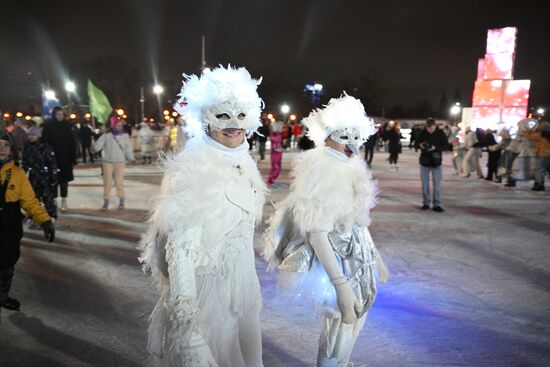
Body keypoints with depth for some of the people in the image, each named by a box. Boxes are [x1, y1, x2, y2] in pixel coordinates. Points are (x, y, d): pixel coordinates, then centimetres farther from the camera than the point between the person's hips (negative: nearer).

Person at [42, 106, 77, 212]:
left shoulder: (67, 125, 3)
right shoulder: (48, 126, -3)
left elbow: (72, 142, 3)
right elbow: (44, 142, -5)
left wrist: (73, 157, 0)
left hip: (66, 157, 1)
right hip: (52, 158, -1)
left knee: (64, 179, 5)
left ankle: (64, 200, 13)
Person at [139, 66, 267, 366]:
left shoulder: (244, 162, 3)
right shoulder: (192, 170, -21)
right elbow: (180, 251, -24)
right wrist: (187, 326, -27)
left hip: (243, 288, 7)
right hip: (205, 294, -7)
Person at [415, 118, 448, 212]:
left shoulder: (441, 134, -5)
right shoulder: (422, 133, -1)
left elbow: (445, 145, -5)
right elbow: (416, 144, 5)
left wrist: (435, 148, -22)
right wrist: (420, 145, -18)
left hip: (436, 162, -2)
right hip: (424, 161, 2)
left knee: (437, 184, 0)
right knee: (425, 184, 7)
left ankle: (436, 204, 7)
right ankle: (426, 203, 17)